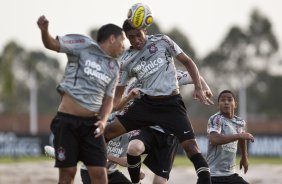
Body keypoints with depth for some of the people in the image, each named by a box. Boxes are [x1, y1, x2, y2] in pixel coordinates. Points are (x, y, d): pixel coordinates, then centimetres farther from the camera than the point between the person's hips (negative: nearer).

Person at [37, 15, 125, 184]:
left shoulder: (114, 67, 14)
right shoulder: (84, 45, -3)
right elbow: (52, 44, -7)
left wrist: (103, 120, -2)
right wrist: (44, 30, -30)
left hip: (91, 123, 5)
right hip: (67, 120, -5)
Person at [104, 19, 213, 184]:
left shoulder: (162, 41, -3)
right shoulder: (126, 61, 5)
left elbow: (187, 62, 2)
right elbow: (118, 94, 10)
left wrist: (198, 88, -9)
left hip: (171, 104, -4)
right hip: (146, 103, 4)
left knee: (190, 144, -19)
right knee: (109, 131, -3)